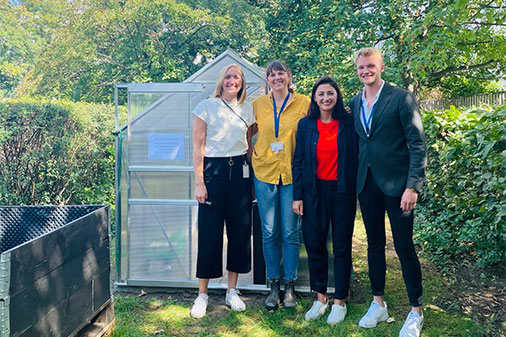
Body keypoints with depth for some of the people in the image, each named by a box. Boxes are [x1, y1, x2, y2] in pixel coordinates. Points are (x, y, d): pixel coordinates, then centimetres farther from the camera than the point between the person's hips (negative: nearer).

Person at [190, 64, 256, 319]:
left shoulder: (247, 109, 10)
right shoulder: (207, 106, -1)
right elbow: (198, 146, -4)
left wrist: (251, 175, 9)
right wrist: (199, 181, -10)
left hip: (240, 171, 4)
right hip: (213, 170, -4)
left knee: (240, 229, 6)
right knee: (209, 231, -1)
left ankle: (232, 291, 21)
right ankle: (202, 295, 13)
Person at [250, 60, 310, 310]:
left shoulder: (304, 103, 0)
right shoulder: (258, 104, 7)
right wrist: (252, 157, 8)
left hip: (292, 174, -2)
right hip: (264, 173, 2)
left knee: (291, 232, 4)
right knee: (269, 233, 7)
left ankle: (290, 286, 18)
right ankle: (274, 286, 20)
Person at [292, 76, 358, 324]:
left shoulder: (349, 123, -1)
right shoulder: (305, 125, 4)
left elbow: (356, 158, 0)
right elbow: (298, 162, 4)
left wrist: (357, 191, -6)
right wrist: (297, 196, 0)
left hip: (342, 191, -1)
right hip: (314, 192, 2)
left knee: (342, 246, 6)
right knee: (314, 244, 6)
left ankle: (339, 301, 21)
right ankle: (320, 298, 23)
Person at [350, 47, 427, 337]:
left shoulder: (401, 98, -6)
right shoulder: (354, 103, 10)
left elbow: (418, 144, -10)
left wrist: (413, 186, -17)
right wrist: (356, 180, 5)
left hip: (396, 182, -5)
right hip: (367, 183, 5)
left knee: (404, 246, 1)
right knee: (375, 243, 14)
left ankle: (416, 312, 18)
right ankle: (378, 304, 28)